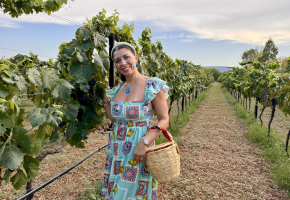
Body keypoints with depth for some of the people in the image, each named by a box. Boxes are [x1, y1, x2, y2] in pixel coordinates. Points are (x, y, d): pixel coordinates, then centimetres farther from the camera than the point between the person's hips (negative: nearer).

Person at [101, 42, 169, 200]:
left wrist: (144, 142, -24)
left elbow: (164, 120, -12)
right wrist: (104, 99, 2)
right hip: (116, 150, 6)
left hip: (138, 151, -5)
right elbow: (114, 118, 12)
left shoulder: (153, 86, -13)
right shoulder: (118, 88, 5)